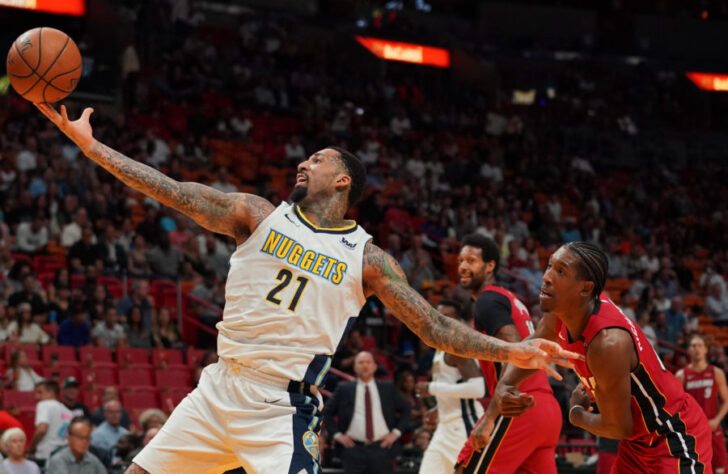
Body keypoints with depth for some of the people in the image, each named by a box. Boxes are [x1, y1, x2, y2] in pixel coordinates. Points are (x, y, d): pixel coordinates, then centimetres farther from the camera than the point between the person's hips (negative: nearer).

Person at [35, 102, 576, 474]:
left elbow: (435, 327, 3)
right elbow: (173, 191, -1)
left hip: (283, 411, -3)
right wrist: (90, 145, -8)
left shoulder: (366, 258, 3)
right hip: (220, 388, 3)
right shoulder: (259, 215, 6)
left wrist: (511, 352, -9)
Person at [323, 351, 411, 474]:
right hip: (354, 449, -1)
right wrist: (337, 434, 0)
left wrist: (396, 432, 3)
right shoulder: (344, 389, 7)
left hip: (381, 449, 1)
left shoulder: (387, 388, 10)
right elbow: (327, 412, 10)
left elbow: (406, 409, 15)